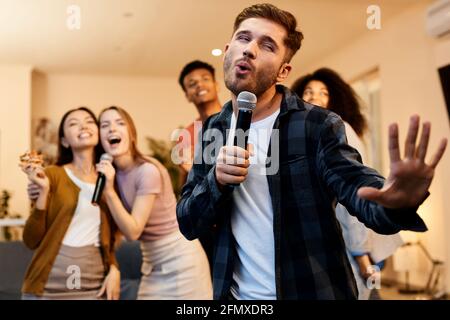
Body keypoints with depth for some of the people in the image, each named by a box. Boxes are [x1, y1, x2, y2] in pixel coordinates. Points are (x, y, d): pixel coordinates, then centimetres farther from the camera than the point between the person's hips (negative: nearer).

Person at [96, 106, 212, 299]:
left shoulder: (148, 171, -21)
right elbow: (121, 225, 8)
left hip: (180, 260, -6)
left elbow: (133, 231, -22)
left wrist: (109, 190, -26)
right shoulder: (112, 172, 0)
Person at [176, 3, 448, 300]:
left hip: (312, 291, -3)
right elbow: (188, 225, 0)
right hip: (236, 293, 4)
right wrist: (216, 181, -19)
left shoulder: (318, 125, -11)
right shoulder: (213, 129, 1)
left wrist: (396, 203, -45)